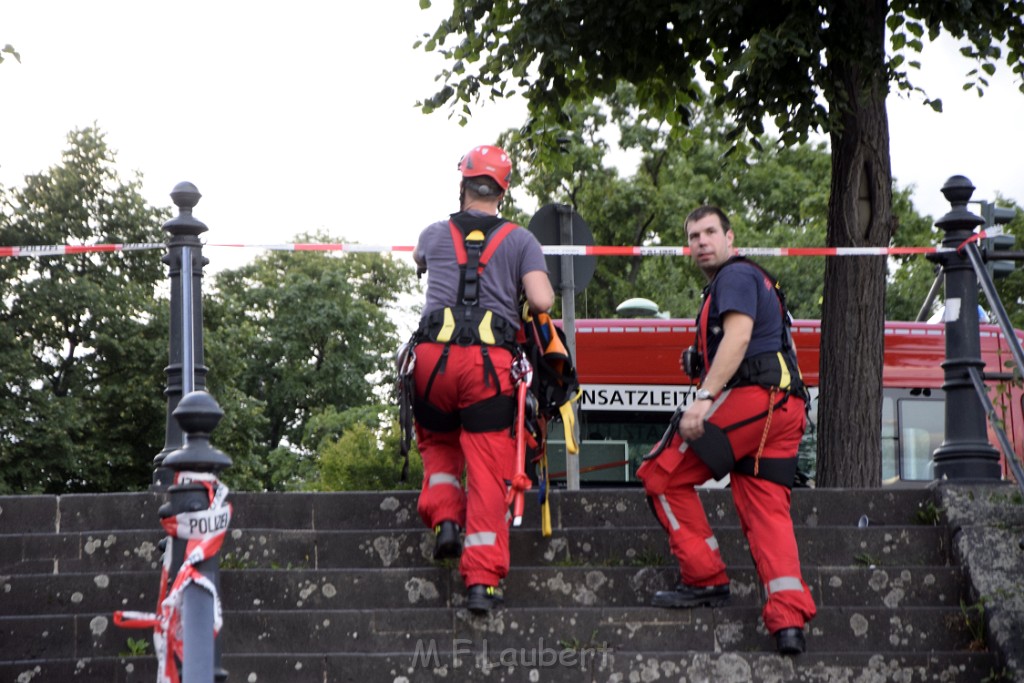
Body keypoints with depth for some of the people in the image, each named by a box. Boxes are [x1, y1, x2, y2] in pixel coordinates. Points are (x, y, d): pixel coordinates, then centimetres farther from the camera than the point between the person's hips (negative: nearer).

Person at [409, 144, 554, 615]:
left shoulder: (434, 235, 15)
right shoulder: (519, 240, 9)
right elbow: (542, 301, -3)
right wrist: (530, 295, 20)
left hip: (433, 357, 2)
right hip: (491, 361, -1)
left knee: (438, 443, 27)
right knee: (488, 470, 1)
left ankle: (444, 518, 4)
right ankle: (482, 580, -6)